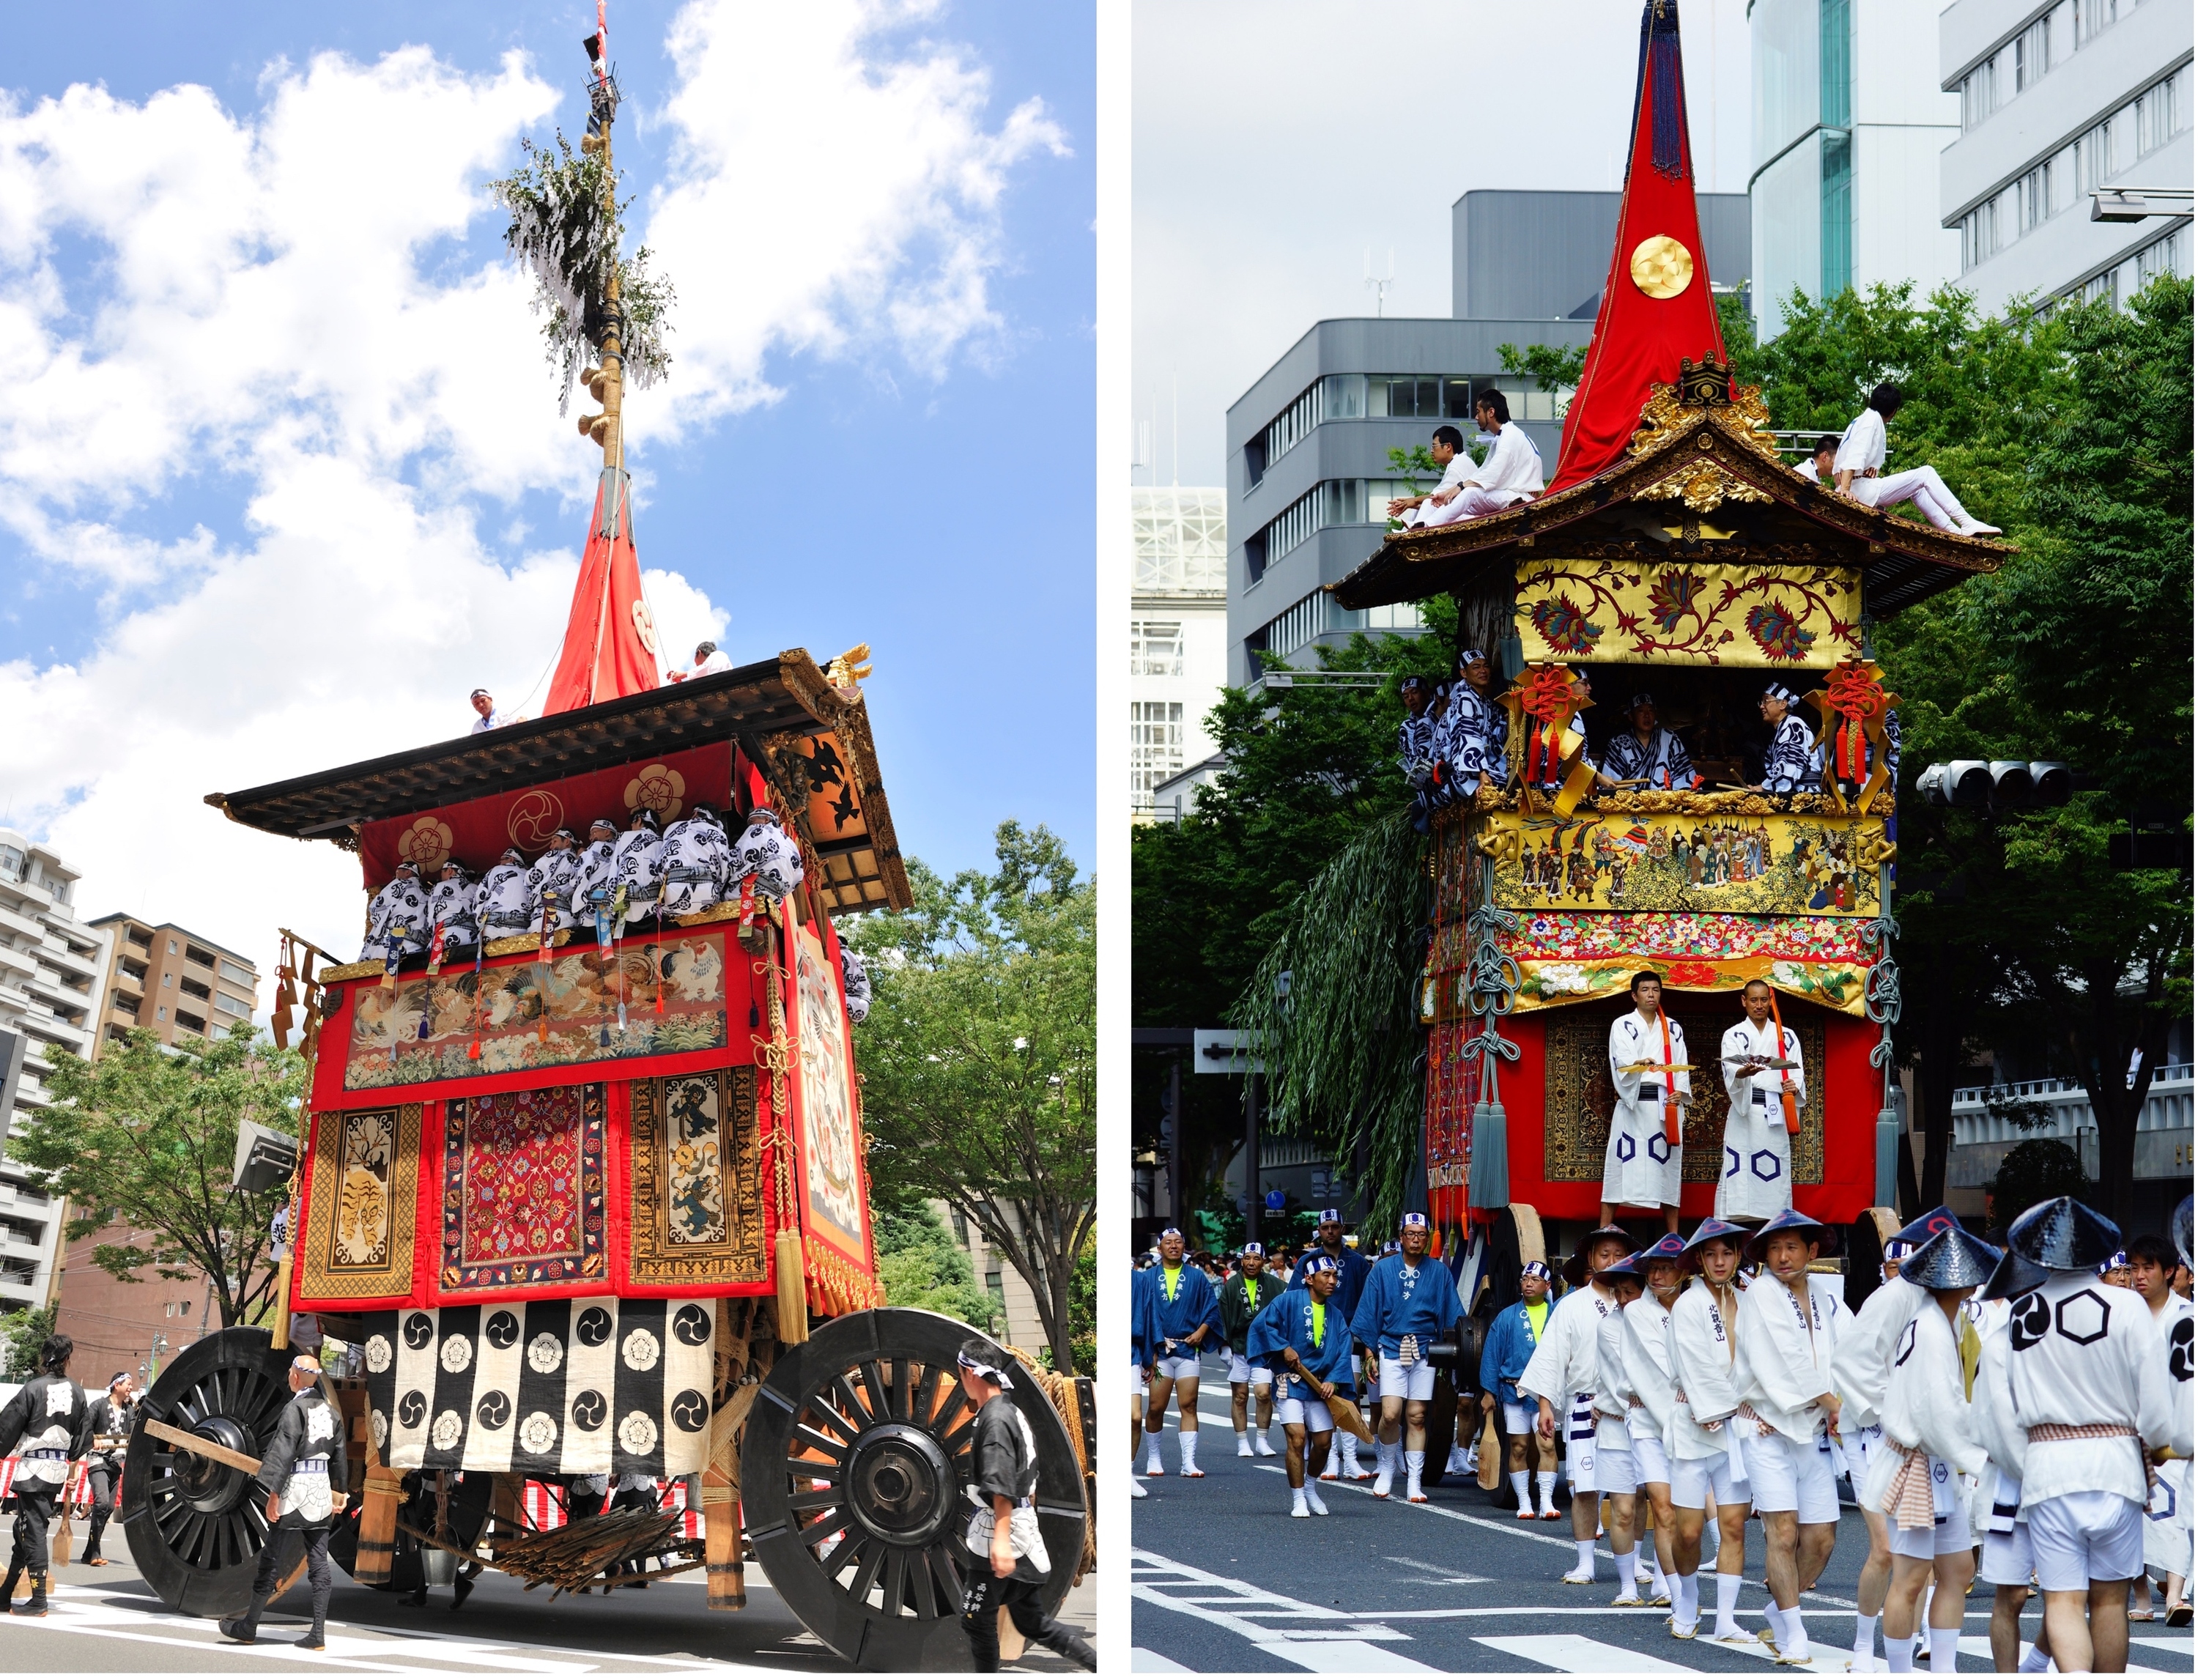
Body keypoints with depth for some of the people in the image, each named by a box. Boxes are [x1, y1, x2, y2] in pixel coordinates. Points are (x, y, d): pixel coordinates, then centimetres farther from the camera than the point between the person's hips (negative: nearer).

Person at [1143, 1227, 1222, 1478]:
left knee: (1189, 1406, -6)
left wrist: (1201, 1331, -5)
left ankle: (1189, 1462, -8)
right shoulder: (1149, 1278, 9)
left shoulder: (1197, 1278, 11)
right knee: (1156, 1407, -1)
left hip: (1188, 1349, 0)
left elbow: (1213, 1309, 10)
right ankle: (1153, 1459, 14)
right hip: (1158, 1351, 0)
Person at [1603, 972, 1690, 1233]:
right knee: (1622, 1166, -8)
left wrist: (1680, 1092, -7)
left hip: (1666, 1106, 3)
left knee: (1667, 1168, 4)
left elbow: (1682, 1066, 12)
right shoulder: (1622, 1025, 3)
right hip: (1633, 1105, -3)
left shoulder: (1673, 1028, 16)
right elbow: (1621, 1062, -12)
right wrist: (1639, 1064, -34)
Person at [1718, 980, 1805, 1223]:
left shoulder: (1787, 1036, 15)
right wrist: (1744, 1072, -34)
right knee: (1740, 1173, -8)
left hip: (1777, 1114, 2)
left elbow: (1797, 1074, 8)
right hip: (1744, 1113, -2)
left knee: (1776, 1174, 1)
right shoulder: (1733, 1036, 7)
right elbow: (1731, 1073, -11)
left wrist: (1794, 1086, -15)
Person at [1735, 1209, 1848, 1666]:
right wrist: (1828, 1400, -7)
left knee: (1820, 1538, 6)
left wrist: (1842, 1404, -16)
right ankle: (1794, 1631, -1)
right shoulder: (1759, 1298, -6)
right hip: (1770, 1428, -5)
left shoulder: (1826, 1295, 8)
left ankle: (1781, 1607, 27)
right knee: (1783, 1532, -10)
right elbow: (1783, 1364, -12)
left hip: (1815, 1432, 5)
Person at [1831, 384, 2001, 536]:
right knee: (1926, 474, -7)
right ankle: (1967, 523, -12)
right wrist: (1845, 489, -31)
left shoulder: (1861, 420, 22)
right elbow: (1855, 455, -20)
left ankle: (1953, 530, 17)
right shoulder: (1872, 420, -6)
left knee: (1917, 488, 23)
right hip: (1863, 491, -10)